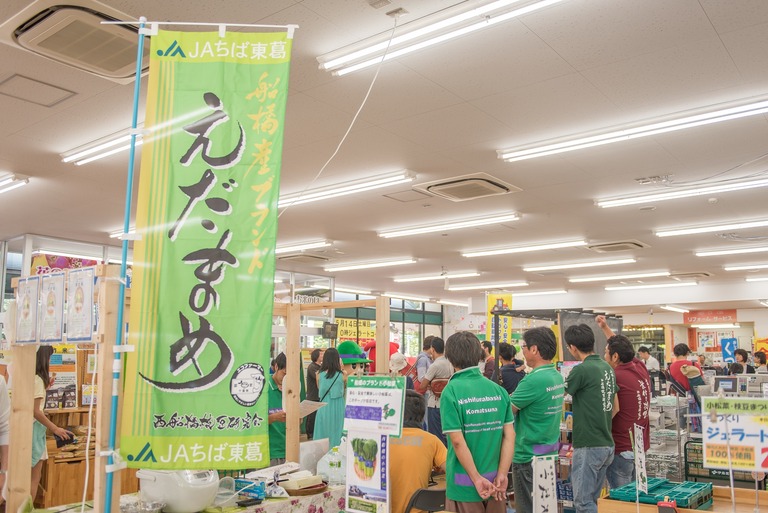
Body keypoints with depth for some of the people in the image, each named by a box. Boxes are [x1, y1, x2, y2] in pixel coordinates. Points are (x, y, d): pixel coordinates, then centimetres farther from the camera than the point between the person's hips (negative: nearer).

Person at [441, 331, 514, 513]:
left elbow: (458, 441, -17)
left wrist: (477, 479, -11)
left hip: (465, 484, -4)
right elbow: (510, 436, -4)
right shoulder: (499, 390, -1)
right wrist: (501, 475, -4)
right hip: (494, 481, 4)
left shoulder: (451, 392, -14)